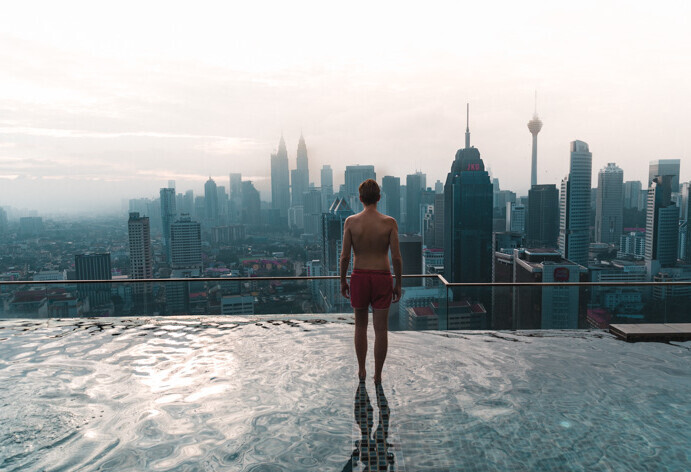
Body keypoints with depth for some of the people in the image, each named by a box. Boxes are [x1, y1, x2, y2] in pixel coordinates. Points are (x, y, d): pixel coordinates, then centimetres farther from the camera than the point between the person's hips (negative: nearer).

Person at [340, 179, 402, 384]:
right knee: (381, 329, 9)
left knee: (360, 326, 18)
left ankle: (361, 370, 29)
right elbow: (397, 257, -8)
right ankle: (377, 375, 18)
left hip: (359, 277, 1)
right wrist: (398, 284, 3)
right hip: (382, 277, 0)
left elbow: (345, 256, -6)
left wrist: (343, 281, 7)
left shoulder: (351, 221, -6)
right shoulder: (389, 222, -6)